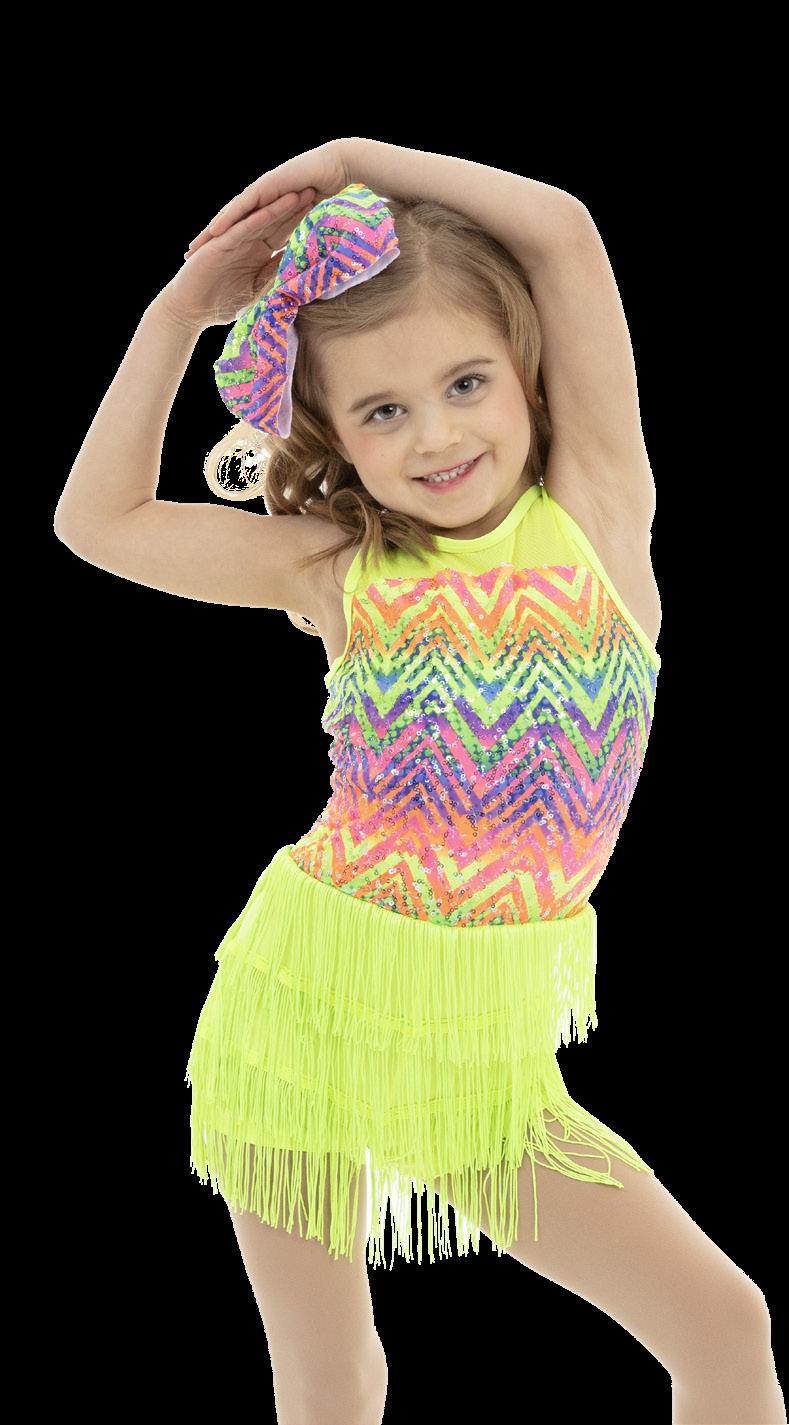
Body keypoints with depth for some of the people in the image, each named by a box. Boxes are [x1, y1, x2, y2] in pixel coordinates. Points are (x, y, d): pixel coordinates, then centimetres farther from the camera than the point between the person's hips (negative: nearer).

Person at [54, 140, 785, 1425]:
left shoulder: (597, 509, -4)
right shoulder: (338, 570, -2)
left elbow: (563, 228, -11)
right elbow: (97, 522, 5)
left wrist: (354, 162, -2)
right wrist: (180, 314, 3)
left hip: (489, 1041, 0)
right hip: (305, 1003, 0)